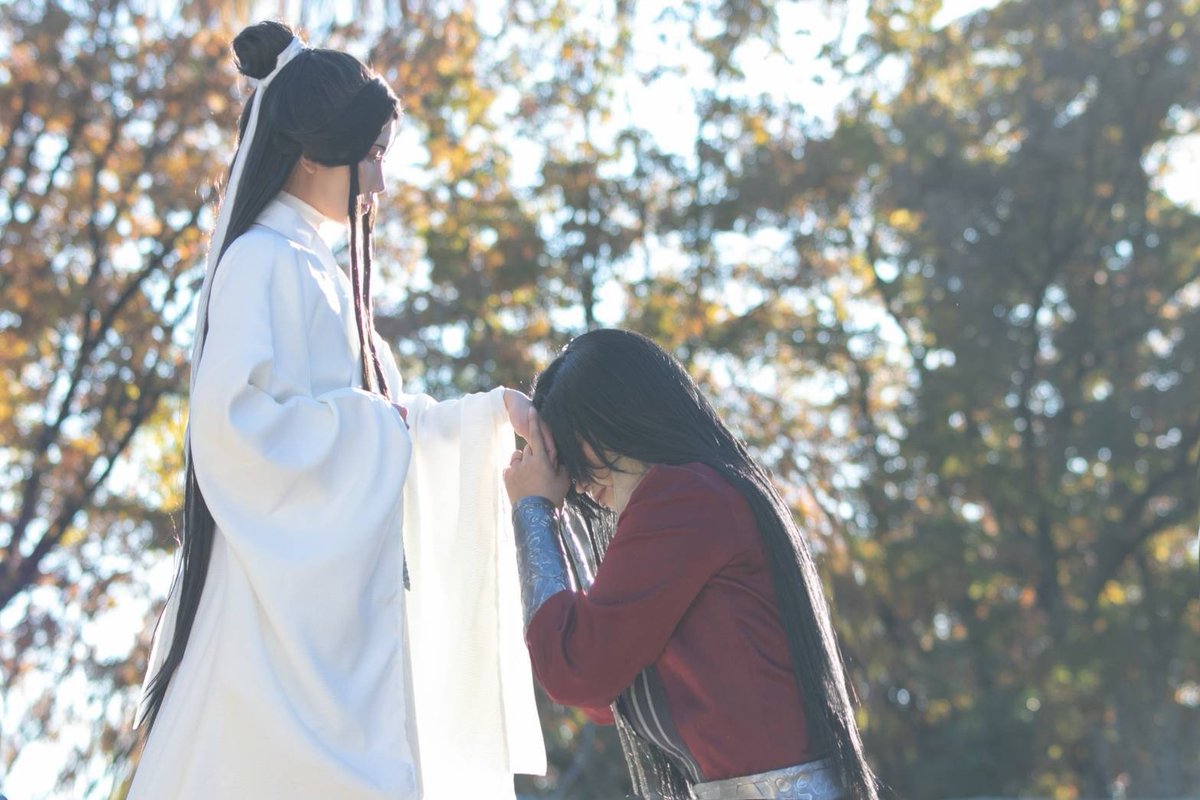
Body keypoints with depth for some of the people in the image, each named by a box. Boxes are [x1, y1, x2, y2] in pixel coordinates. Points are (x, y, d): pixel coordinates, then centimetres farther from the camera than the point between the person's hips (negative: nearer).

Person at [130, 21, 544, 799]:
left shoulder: (316, 269, 19)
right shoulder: (264, 261, -8)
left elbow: (383, 417, 24)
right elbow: (234, 417, -19)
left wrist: (491, 414, 16)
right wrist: (378, 426, -10)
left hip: (333, 592, 9)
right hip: (290, 592, -9)